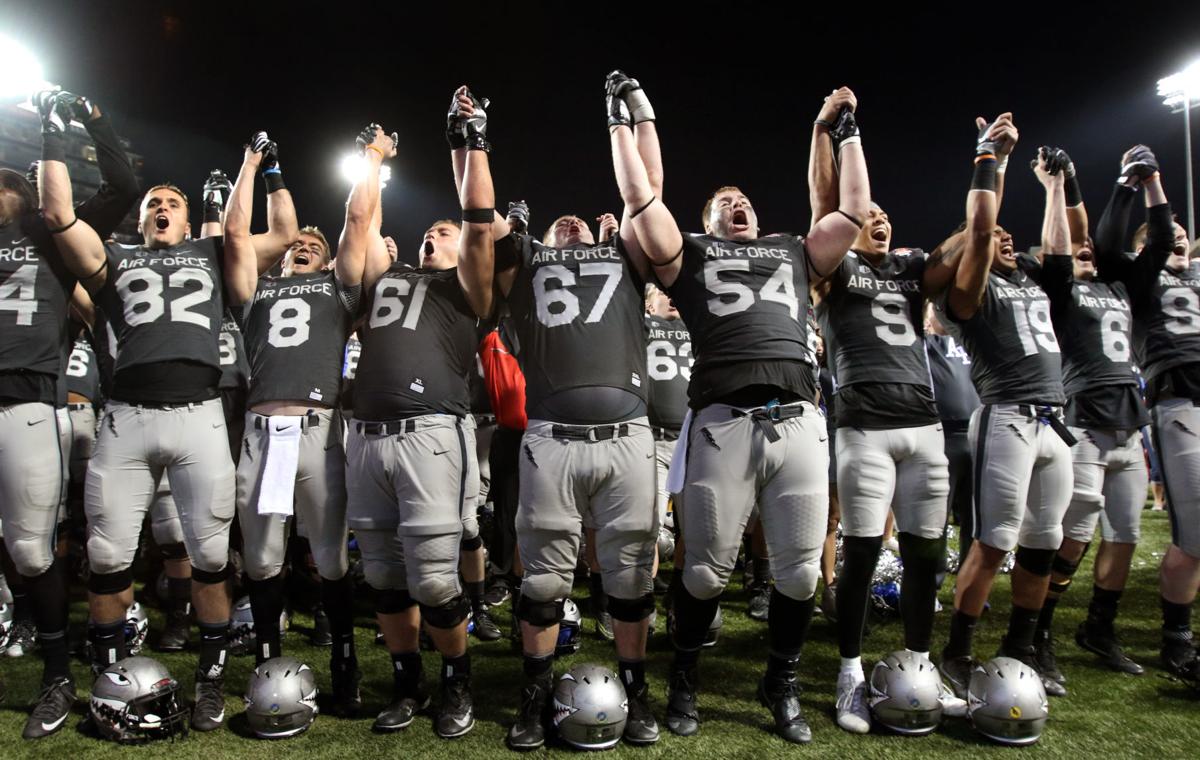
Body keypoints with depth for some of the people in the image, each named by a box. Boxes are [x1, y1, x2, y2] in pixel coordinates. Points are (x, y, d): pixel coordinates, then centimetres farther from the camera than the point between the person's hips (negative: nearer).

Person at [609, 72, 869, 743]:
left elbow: (855, 210, 28)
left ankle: (782, 684, 27)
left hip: (800, 422, 3)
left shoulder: (795, 253, 28)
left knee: (800, 570, 5)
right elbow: (643, 197, 11)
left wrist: (848, 135, 35)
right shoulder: (691, 254, 19)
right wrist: (633, 120, 17)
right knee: (706, 570, 2)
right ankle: (685, 679, 25)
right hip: (724, 424, -3)